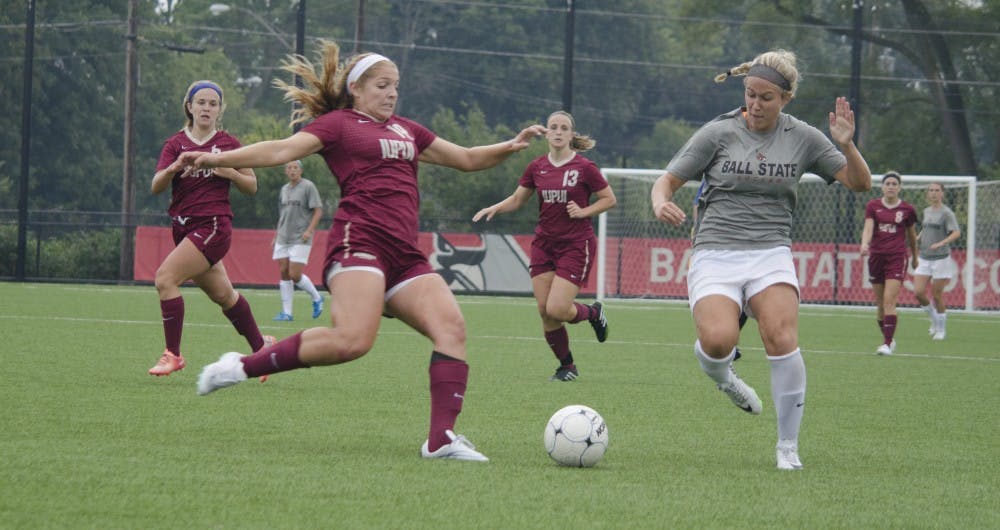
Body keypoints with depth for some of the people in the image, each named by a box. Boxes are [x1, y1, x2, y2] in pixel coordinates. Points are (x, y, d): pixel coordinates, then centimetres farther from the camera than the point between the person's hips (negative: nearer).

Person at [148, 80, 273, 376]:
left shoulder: (228, 143, 1)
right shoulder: (176, 144, 6)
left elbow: (251, 186, 7)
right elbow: (156, 187, -7)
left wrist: (230, 173, -12)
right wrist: (174, 168, -27)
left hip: (213, 226, -5)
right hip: (184, 227, 5)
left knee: (165, 278, -20)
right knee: (222, 294, 15)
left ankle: (173, 354, -12)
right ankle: (260, 346, 35)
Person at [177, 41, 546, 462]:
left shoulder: (406, 130, 28)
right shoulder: (337, 124, 7)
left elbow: (465, 158, 37)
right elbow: (284, 150, -5)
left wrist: (510, 147, 22)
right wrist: (218, 158, -16)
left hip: (405, 255, 7)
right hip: (359, 242, -7)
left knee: (451, 325, -13)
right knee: (353, 339, -27)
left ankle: (441, 438, -17)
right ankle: (243, 366, -15)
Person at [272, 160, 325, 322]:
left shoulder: (308, 186, -5)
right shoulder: (284, 189, 15)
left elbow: (318, 211, -8)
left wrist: (309, 230, -19)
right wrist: (276, 236, 20)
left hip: (300, 239, -6)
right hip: (283, 238, 6)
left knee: (295, 275, -11)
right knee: (284, 274, 1)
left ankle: (316, 298, 14)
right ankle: (286, 313, 4)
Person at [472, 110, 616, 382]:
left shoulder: (584, 167, -8)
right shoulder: (536, 168, 4)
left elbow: (609, 199, 1)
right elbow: (517, 199, 14)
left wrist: (583, 212, -13)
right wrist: (495, 208, -4)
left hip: (576, 244, -4)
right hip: (544, 244, 4)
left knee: (556, 309, -15)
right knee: (545, 312, 0)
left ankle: (593, 312, 18)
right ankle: (567, 366, 19)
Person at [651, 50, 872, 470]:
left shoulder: (802, 138, 6)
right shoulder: (718, 133, 1)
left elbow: (860, 183, 9)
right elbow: (668, 180, 4)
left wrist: (847, 145, -11)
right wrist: (661, 203, -20)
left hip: (771, 254, 1)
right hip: (715, 253, -1)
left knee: (782, 338, -25)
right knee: (719, 340, -28)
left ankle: (788, 446, -9)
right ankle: (720, 374, 11)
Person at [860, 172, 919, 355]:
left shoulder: (907, 209, 2)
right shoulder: (873, 206, 4)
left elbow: (911, 234, 14)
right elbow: (868, 228, -10)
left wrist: (915, 256, 24)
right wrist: (864, 244, -29)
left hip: (897, 257, -3)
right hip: (876, 256, 3)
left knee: (889, 301, -15)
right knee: (880, 303, 8)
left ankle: (887, 343, -17)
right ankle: (888, 339, 24)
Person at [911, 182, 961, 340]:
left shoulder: (946, 213, -8)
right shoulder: (927, 211, 11)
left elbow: (956, 233, -18)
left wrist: (941, 243, -32)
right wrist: (917, 238, 9)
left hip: (941, 258, -5)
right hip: (924, 259, 5)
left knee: (937, 295, -1)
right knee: (918, 293, -6)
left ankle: (940, 329, 16)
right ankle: (934, 319, 19)